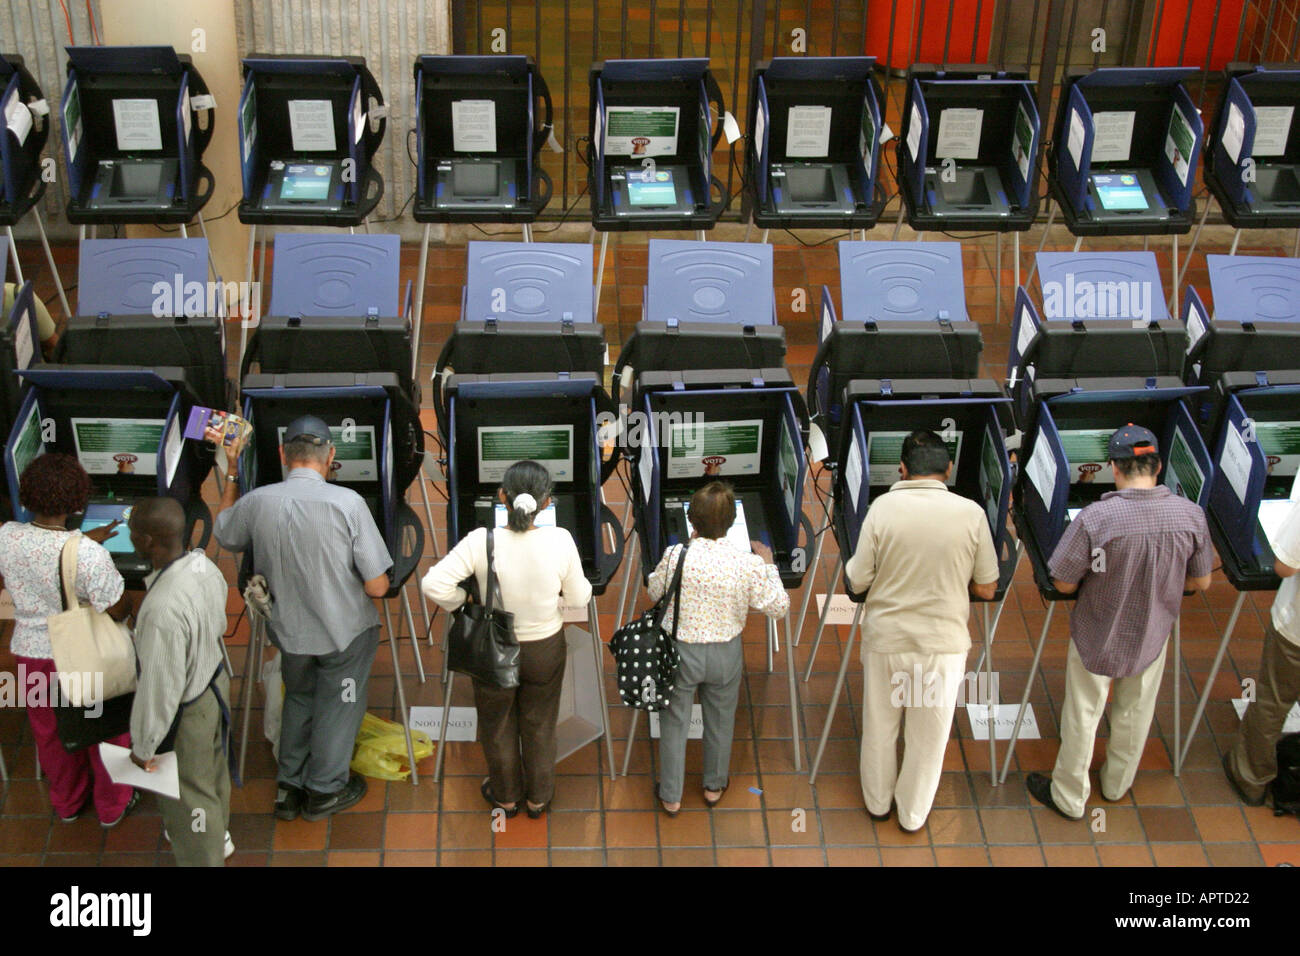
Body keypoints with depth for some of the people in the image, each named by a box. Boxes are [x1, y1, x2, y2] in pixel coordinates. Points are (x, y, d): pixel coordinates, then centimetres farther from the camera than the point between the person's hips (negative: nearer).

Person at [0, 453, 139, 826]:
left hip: (31, 654, 4)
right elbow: (119, 610, -23)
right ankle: (112, 804, 43)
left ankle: (67, 802, 50)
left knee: (50, 732, 28)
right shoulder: (88, 555, -33)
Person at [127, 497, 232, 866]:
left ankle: (203, 856, 41)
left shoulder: (163, 609, -40)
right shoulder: (205, 566, -15)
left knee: (187, 794, 18)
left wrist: (143, 747, -15)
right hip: (215, 681, 8)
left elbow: (159, 686, -30)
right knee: (213, 769, 33)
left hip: (186, 712, -8)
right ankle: (216, 832, 59)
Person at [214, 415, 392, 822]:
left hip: (290, 629, 3)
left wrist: (231, 472, 16)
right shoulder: (347, 502, -25)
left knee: (299, 697, 28)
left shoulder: (256, 502, -16)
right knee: (337, 706, 20)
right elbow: (377, 586, -22)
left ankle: (289, 787, 39)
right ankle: (324, 790, 37)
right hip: (345, 632, -3)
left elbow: (224, 534, 10)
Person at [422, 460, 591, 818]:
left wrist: (460, 602, -10)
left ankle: (505, 796, 46)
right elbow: (578, 597, -12)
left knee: (498, 725, 25)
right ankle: (539, 797, 45)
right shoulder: (560, 540, -24)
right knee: (539, 725, 25)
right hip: (546, 648, 1)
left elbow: (434, 584, -30)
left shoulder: (481, 541, -26)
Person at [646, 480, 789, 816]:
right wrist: (769, 565, 4)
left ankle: (671, 797, 30)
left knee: (674, 723, 17)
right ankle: (714, 786, 44)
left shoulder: (676, 556, -22)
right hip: (725, 654, 1)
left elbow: (654, 591, -1)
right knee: (720, 720, 24)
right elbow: (778, 606, -9)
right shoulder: (748, 564, -22)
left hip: (680, 651, -1)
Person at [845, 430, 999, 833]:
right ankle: (913, 815, 36)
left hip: (884, 637, 1)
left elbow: (857, 581, -8)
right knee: (928, 737, 19)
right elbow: (987, 589, -4)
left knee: (879, 725, 23)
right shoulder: (971, 513, -12)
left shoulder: (883, 506, -14)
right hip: (943, 643, 0)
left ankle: (877, 802, 42)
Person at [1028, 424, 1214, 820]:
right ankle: (1117, 784, 49)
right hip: (1151, 637, 3)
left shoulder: (1094, 518, -30)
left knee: (1083, 716, 18)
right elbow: (1200, 582, -4)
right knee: (1135, 713, 26)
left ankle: (1069, 798, 36)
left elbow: (1063, 583, -19)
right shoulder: (1191, 515, -19)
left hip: (1096, 638, -3)